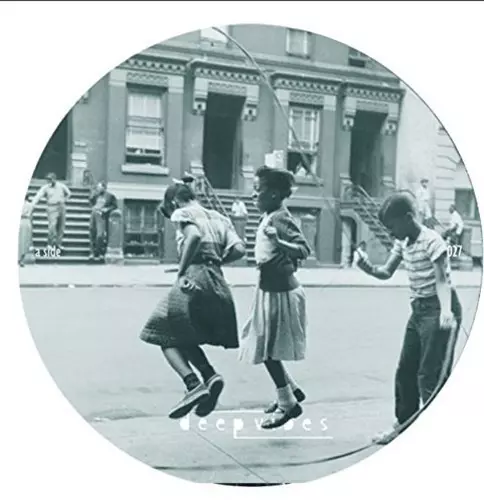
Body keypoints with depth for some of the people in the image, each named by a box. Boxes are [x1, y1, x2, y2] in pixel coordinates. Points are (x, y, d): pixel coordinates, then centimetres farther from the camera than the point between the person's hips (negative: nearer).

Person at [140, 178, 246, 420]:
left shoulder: (182, 213, 4)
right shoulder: (219, 218, 22)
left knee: (168, 338, 4)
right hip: (219, 283, 7)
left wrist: (181, 271, -14)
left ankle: (194, 385, -14)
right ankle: (211, 377, -1)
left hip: (195, 278, -7)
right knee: (186, 338, 20)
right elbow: (239, 250, 7)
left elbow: (194, 236, -19)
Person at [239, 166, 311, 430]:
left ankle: (288, 404, 13)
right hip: (270, 289, 10)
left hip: (279, 292, -10)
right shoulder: (269, 216, 8)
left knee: (267, 350, 0)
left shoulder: (280, 219, -19)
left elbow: (304, 250, -30)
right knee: (264, 348, 17)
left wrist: (279, 243, -42)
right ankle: (291, 391, 31)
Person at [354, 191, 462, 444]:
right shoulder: (402, 243, 8)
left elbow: (442, 280, -20)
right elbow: (386, 272, 12)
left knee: (430, 375, -9)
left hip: (437, 310, -9)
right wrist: (367, 266, -9)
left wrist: (446, 310, -35)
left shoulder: (432, 240, -15)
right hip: (419, 309, 9)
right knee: (405, 371, 13)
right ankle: (404, 425, 27)